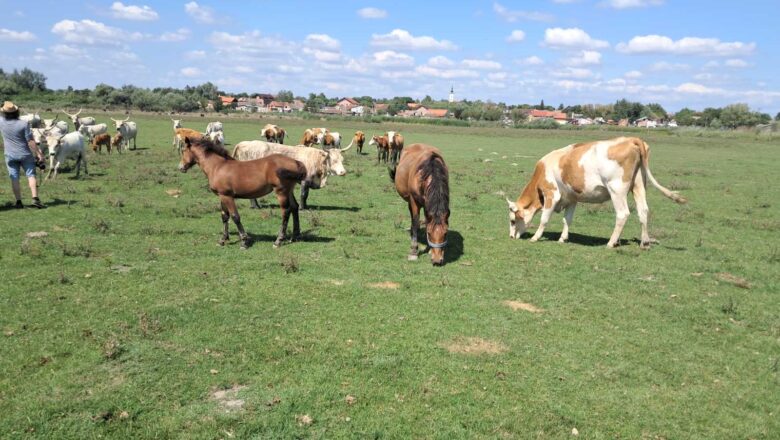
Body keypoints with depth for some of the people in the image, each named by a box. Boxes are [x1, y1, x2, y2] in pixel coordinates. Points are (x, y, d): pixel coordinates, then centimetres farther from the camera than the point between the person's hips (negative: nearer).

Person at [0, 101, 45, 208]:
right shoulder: (23, 124, -13)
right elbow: (30, 141, -14)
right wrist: (38, 154, -9)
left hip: (10, 156, 2)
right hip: (25, 155, -2)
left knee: (14, 179, 6)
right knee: (31, 175, 3)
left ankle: (19, 202, 6)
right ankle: (35, 199, -8)